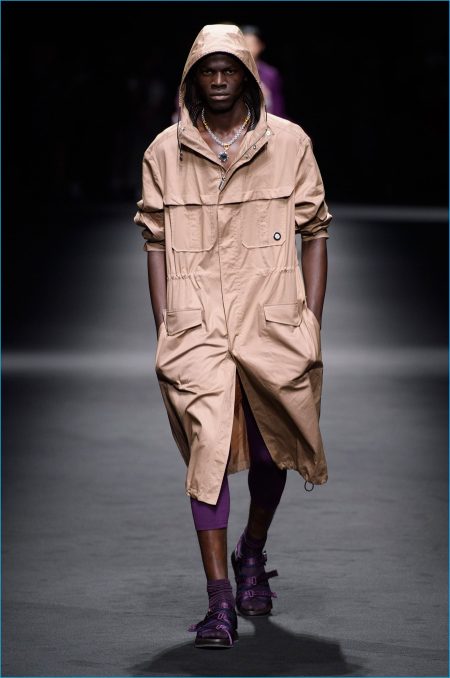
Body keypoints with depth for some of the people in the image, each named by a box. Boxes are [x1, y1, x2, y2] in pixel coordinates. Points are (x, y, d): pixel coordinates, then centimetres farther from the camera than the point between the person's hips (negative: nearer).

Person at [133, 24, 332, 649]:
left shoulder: (290, 144, 3)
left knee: (272, 449, 10)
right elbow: (156, 243, 8)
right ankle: (219, 600, -12)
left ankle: (253, 554, 39)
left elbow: (314, 234, 6)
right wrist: (164, 328, 2)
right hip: (197, 325, -1)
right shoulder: (165, 152, 5)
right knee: (208, 447, -12)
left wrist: (312, 323, 0)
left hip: (273, 320, 1)